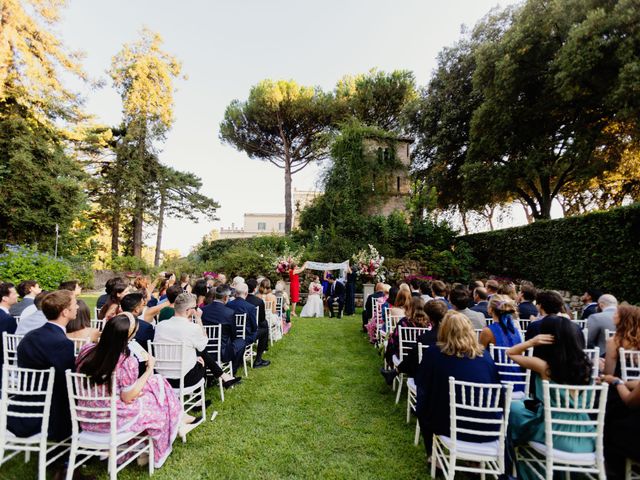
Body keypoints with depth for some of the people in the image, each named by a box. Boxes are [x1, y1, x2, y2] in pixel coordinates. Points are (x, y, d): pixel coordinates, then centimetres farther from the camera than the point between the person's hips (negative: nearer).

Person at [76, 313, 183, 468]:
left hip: (87, 416, 6)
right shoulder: (127, 361, -28)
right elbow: (127, 398, -17)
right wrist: (149, 369, -11)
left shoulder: (86, 351, -12)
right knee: (160, 404, 17)